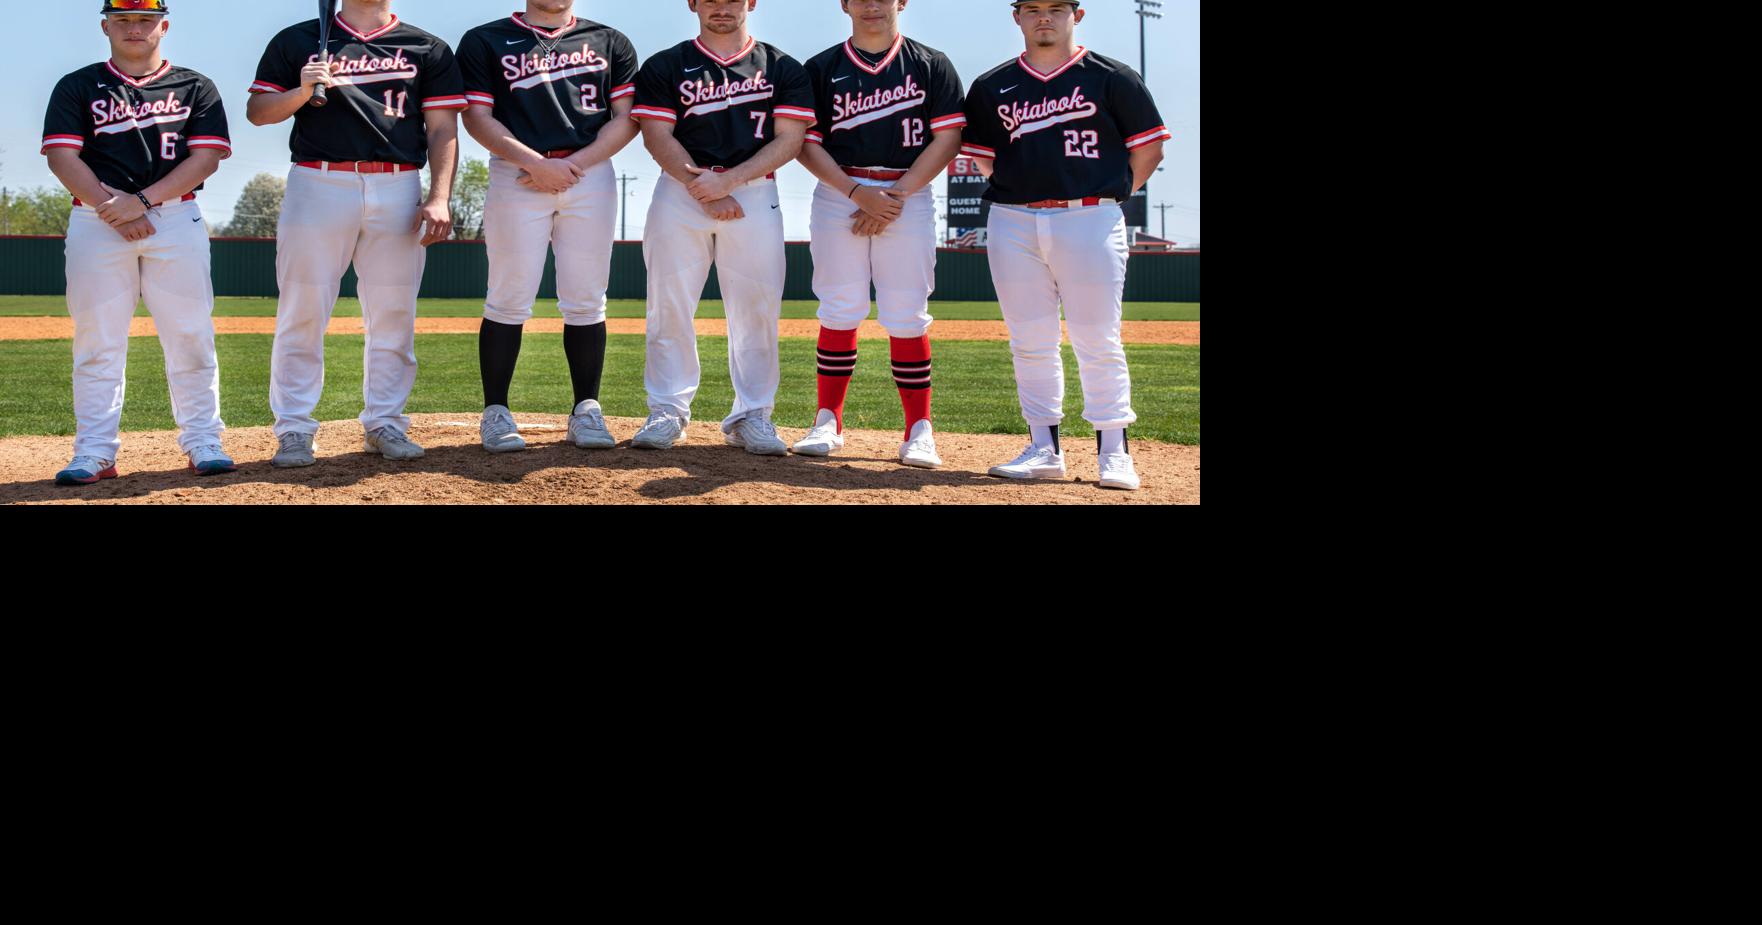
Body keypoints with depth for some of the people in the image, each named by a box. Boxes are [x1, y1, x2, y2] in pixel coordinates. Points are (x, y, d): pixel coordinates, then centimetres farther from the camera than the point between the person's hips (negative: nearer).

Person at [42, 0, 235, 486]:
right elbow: (62, 156, 0)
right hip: (96, 221, 0)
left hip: (176, 219, 0)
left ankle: (202, 442, 3)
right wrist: (110, 207, -13)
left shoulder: (195, 88, 10)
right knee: (97, 340, -3)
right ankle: (95, 453, -3)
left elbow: (207, 156, -1)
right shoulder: (78, 87, 10)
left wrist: (142, 200, -12)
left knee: (190, 335, -3)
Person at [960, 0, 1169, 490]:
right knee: (1030, 343, 5)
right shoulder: (993, 87, 10)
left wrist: (1109, 196, 4)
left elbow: (1149, 147, 5)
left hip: (1090, 221, -3)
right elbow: (984, 158, 16)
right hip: (1013, 224, 3)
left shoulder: (1111, 78, 2)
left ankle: (1114, 452, 1)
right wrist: (1026, 189, 7)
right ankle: (1044, 449, 12)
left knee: (1098, 342, -4)